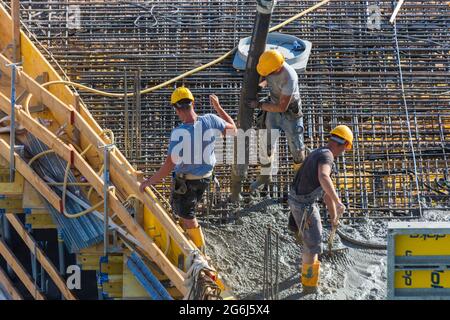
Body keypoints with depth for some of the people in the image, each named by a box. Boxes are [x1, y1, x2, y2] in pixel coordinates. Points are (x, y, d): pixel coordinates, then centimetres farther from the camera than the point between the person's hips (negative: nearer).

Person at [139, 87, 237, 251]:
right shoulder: (210, 121, -16)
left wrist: (149, 181, -14)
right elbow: (233, 129, 4)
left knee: (188, 217, 14)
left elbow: (168, 166, -26)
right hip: (205, 177, 6)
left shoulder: (178, 133, -28)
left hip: (185, 181, -6)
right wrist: (218, 107, 12)